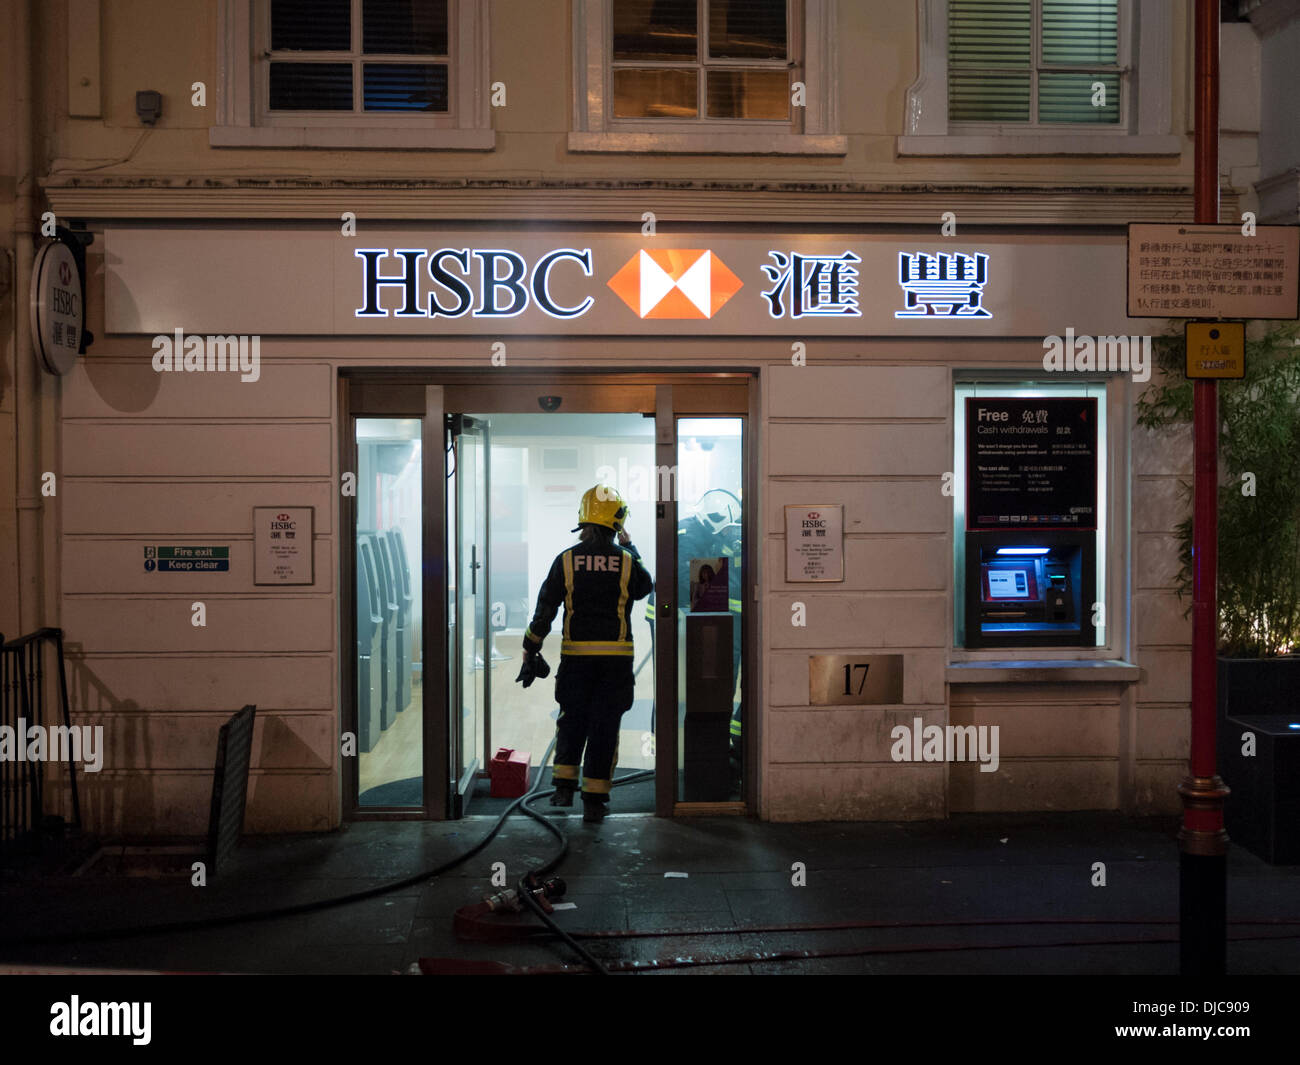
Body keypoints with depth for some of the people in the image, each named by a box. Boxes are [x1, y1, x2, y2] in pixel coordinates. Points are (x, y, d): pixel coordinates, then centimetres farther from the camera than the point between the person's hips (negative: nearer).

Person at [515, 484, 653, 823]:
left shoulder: (566, 560, -2)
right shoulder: (626, 561, -3)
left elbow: (544, 611, -1)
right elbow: (645, 587, 19)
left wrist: (530, 653, 7)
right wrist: (629, 548, 28)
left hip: (576, 655, 1)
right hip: (616, 656, -1)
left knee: (572, 720, 18)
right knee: (604, 725, 5)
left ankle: (564, 785, 17)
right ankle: (594, 800, 7)